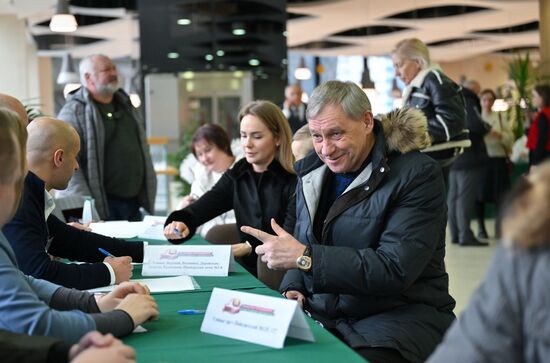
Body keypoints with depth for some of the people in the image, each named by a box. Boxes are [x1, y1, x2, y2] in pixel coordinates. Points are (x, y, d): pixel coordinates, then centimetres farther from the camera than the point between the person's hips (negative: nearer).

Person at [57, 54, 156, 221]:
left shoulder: (126, 105, 16)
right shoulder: (73, 112, -7)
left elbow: (143, 151, 21)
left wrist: (148, 194, 14)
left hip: (134, 203, 7)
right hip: (101, 207, -7)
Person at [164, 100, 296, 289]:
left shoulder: (293, 181, -10)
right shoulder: (236, 175, 9)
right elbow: (201, 207, -7)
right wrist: (181, 221, -26)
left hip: (282, 277, -5)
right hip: (248, 272, 5)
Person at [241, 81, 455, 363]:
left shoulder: (417, 174, -11)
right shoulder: (311, 172, 11)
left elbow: (395, 269, -19)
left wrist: (305, 256, -22)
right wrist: (292, 289, -2)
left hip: (400, 316, -5)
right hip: (322, 316, 6)